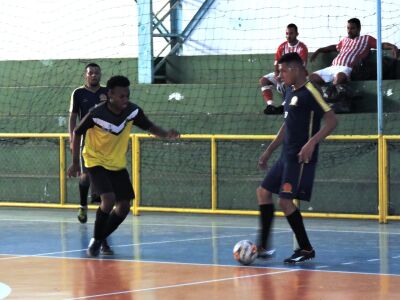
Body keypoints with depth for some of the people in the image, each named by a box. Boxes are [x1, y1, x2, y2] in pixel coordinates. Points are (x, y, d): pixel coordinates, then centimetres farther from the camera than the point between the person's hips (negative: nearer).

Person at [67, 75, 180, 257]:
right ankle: (95, 241, -6)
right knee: (109, 199, -23)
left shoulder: (133, 111, -13)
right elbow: (77, 133, -11)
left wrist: (167, 134, -20)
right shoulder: (97, 114, -24)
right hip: (96, 162, -5)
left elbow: (150, 127, 1)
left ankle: (102, 238, 21)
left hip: (118, 165, 5)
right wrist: (75, 162, -12)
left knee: (124, 206, 0)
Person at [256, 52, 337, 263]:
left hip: (301, 158, -10)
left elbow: (331, 120, -19)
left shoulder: (309, 92, -13)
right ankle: (264, 247, 14)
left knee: (285, 201, -12)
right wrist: (269, 151, 25)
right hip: (286, 156, 10)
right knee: (264, 192, 10)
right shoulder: (290, 91, 14)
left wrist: (312, 142, -30)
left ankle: (306, 249, 0)